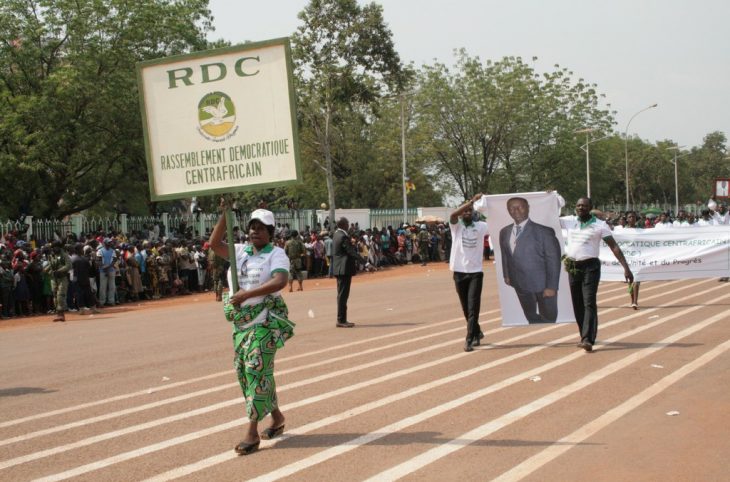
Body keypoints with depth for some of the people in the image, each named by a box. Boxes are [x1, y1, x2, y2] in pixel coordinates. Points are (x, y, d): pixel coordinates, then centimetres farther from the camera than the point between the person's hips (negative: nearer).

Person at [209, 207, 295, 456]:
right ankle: (276, 417, 27)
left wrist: (247, 294, -28)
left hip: (265, 320, -7)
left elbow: (279, 281, -23)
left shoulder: (276, 254, -6)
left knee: (257, 370, -11)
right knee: (243, 370, 10)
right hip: (241, 321, 7)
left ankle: (252, 432, -9)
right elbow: (214, 243, 2)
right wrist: (225, 214, -5)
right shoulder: (241, 252, 13)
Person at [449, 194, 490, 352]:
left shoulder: (481, 226, 5)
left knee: (473, 307, -10)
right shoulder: (456, 226, -1)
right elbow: (453, 214, -21)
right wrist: (472, 200, -26)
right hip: (459, 272, 1)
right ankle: (477, 333, 32)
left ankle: (469, 340, -13)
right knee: (466, 308, 12)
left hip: (475, 272, -1)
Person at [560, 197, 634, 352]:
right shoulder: (569, 221, 8)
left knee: (589, 303, -12)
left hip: (590, 266, -4)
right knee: (577, 304, 8)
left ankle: (588, 340, -20)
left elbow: (614, 246, -5)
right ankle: (584, 336, 19)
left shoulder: (600, 225, -2)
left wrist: (626, 268, -11)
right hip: (573, 267, 4)